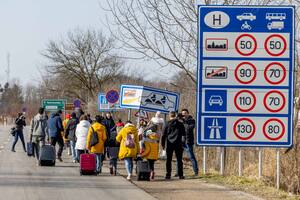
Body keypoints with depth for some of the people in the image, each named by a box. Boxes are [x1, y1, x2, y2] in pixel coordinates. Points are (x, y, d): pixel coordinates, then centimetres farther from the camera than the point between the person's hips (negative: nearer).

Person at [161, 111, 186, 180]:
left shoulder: (167, 124, 1)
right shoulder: (180, 124, 3)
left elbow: (163, 135, 2)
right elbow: (183, 135, 2)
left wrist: (163, 144, 9)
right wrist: (183, 143, 6)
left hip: (169, 144, 0)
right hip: (178, 144, 0)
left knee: (168, 160, 5)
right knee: (179, 160, 5)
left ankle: (168, 175, 1)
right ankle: (180, 175, 3)